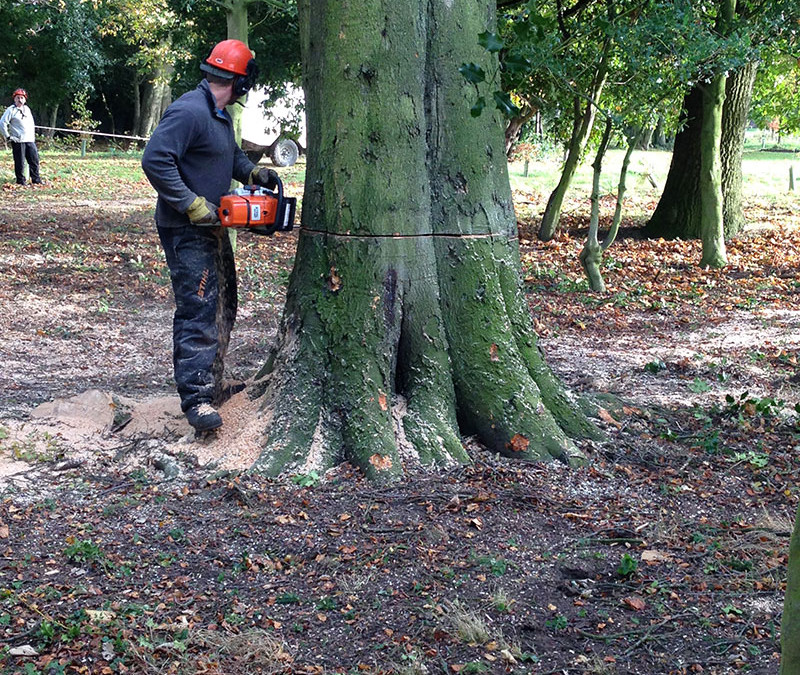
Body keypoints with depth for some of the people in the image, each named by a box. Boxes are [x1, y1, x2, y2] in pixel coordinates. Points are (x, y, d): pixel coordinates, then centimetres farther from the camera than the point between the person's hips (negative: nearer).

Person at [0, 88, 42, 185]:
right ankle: (21, 181, 7)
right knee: (20, 163, -2)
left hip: (30, 140, 6)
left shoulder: (27, 109, 16)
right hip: (18, 141, -6)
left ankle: (36, 179, 15)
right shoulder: (11, 110, -4)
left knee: (35, 160, 5)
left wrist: (33, 135, 20)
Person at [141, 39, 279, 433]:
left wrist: (253, 173, 8)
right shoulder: (189, 112, -20)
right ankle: (197, 399, -11)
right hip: (186, 232, -11)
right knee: (198, 310, -12)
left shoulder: (220, 115, 13)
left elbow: (232, 155, 28)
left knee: (223, 306, 16)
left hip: (212, 227, 11)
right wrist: (192, 205, -25)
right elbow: (155, 161, -27)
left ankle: (210, 384, 27)